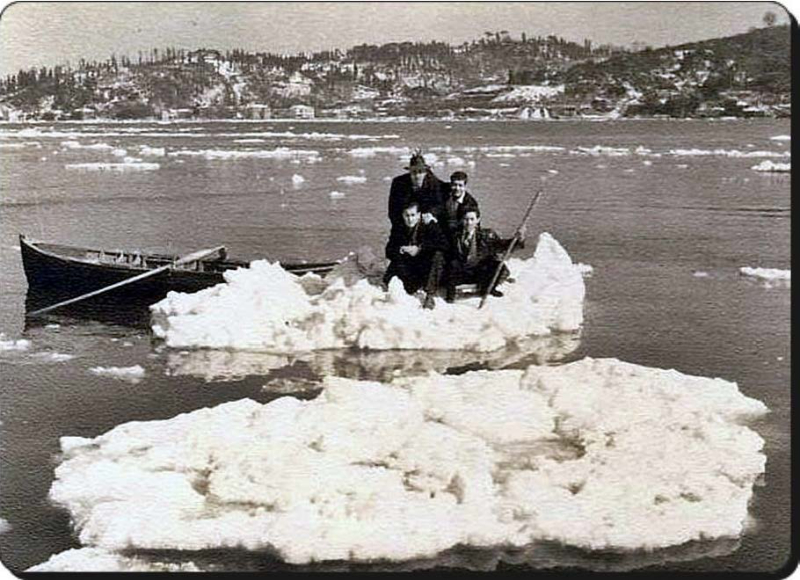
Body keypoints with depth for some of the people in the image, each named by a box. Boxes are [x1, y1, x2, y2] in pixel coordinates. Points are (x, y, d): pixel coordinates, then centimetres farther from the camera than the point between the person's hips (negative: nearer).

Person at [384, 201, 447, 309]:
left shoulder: (429, 226, -8)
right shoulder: (398, 230, 4)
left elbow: (443, 244, -22)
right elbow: (389, 251, 4)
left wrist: (420, 248, -25)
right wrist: (400, 249, -18)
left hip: (427, 271, -3)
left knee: (438, 254, -31)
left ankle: (430, 295, -28)